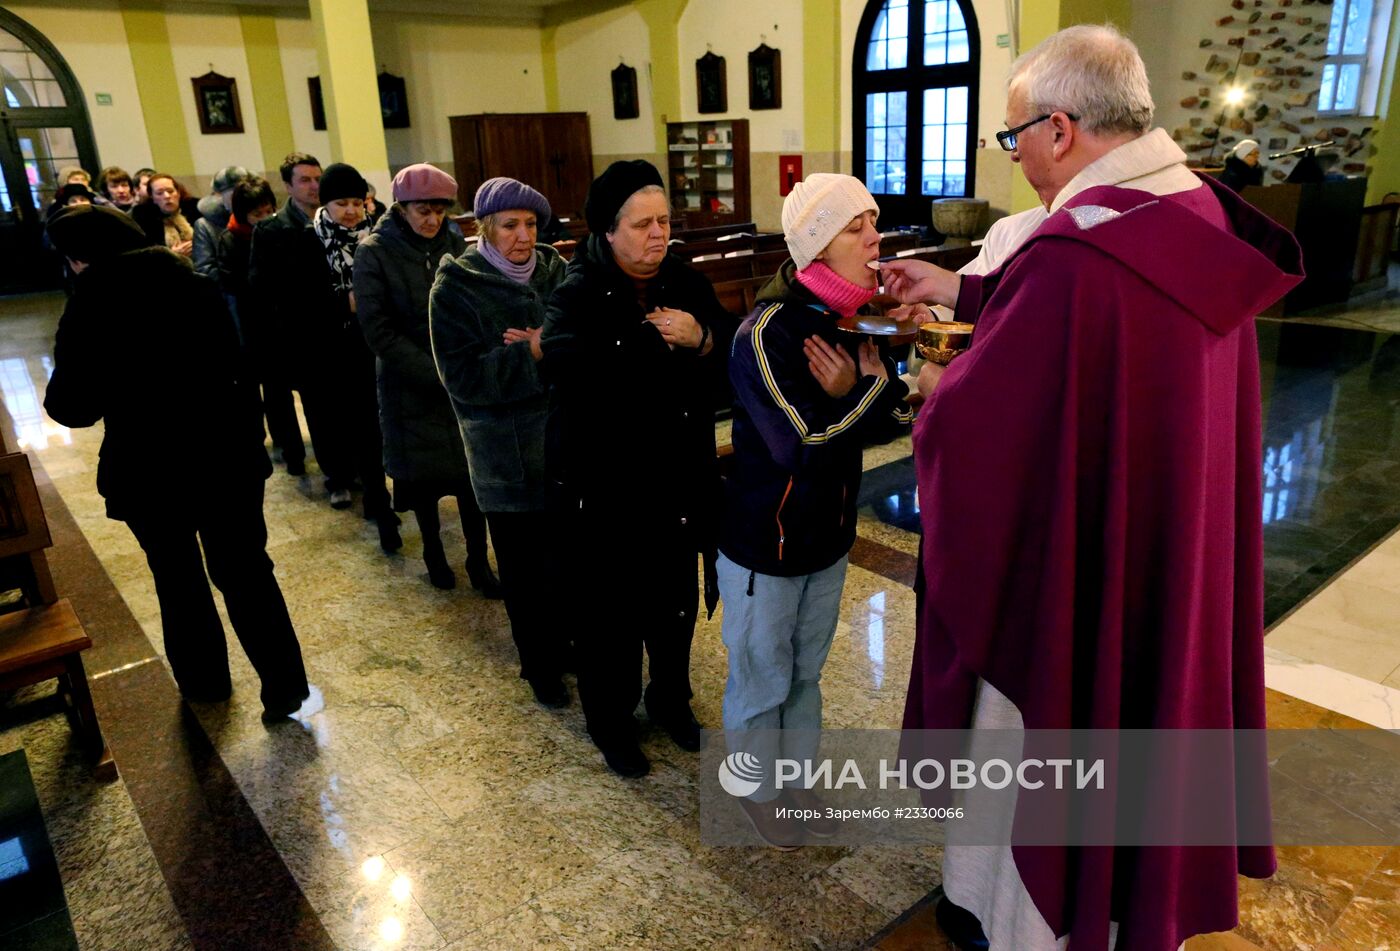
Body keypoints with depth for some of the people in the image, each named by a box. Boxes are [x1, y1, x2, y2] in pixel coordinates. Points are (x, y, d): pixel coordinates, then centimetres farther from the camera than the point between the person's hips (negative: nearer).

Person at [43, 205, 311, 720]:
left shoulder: (90, 308, -11)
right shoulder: (196, 287, 0)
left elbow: (72, 406, -9)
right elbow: (239, 372, 4)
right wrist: (250, 438, 11)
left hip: (148, 470, -2)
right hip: (225, 458, 3)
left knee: (178, 579, 18)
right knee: (246, 574, 10)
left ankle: (205, 682, 34)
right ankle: (284, 687, 10)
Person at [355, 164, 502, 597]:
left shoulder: (455, 244, 1)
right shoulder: (374, 252, -7)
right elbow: (378, 330, -12)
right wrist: (436, 373, -18)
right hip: (411, 387, -2)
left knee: (471, 469, 1)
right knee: (423, 471, 11)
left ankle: (478, 561, 15)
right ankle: (433, 551, 32)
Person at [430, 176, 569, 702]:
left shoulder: (555, 270, 2)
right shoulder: (456, 287, -6)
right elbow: (462, 376, -14)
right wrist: (531, 354, -21)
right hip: (505, 449, -2)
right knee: (525, 564, 8)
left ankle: (572, 638, 31)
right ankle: (540, 663, 28)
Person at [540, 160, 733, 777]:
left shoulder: (686, 282, 2)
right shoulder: (580, 292, -12)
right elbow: (562, 364, -31)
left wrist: (702, 340, -19)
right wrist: (654, 339, -28)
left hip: (678, 477, 4)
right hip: (603, 483, -4)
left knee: (675, 599, 16)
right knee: (611, 605, 9)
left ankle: (670, 700, 41)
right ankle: (610, 720, 32)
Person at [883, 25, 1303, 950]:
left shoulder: (1071, 255, -30)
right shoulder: (1204, 225, -1)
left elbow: (973, 423, -22)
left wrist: (937, 388, 1)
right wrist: (958, 290, 18)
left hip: (1066, 574, -9)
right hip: (1175, 556, 9)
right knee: (1141, 716, 28)